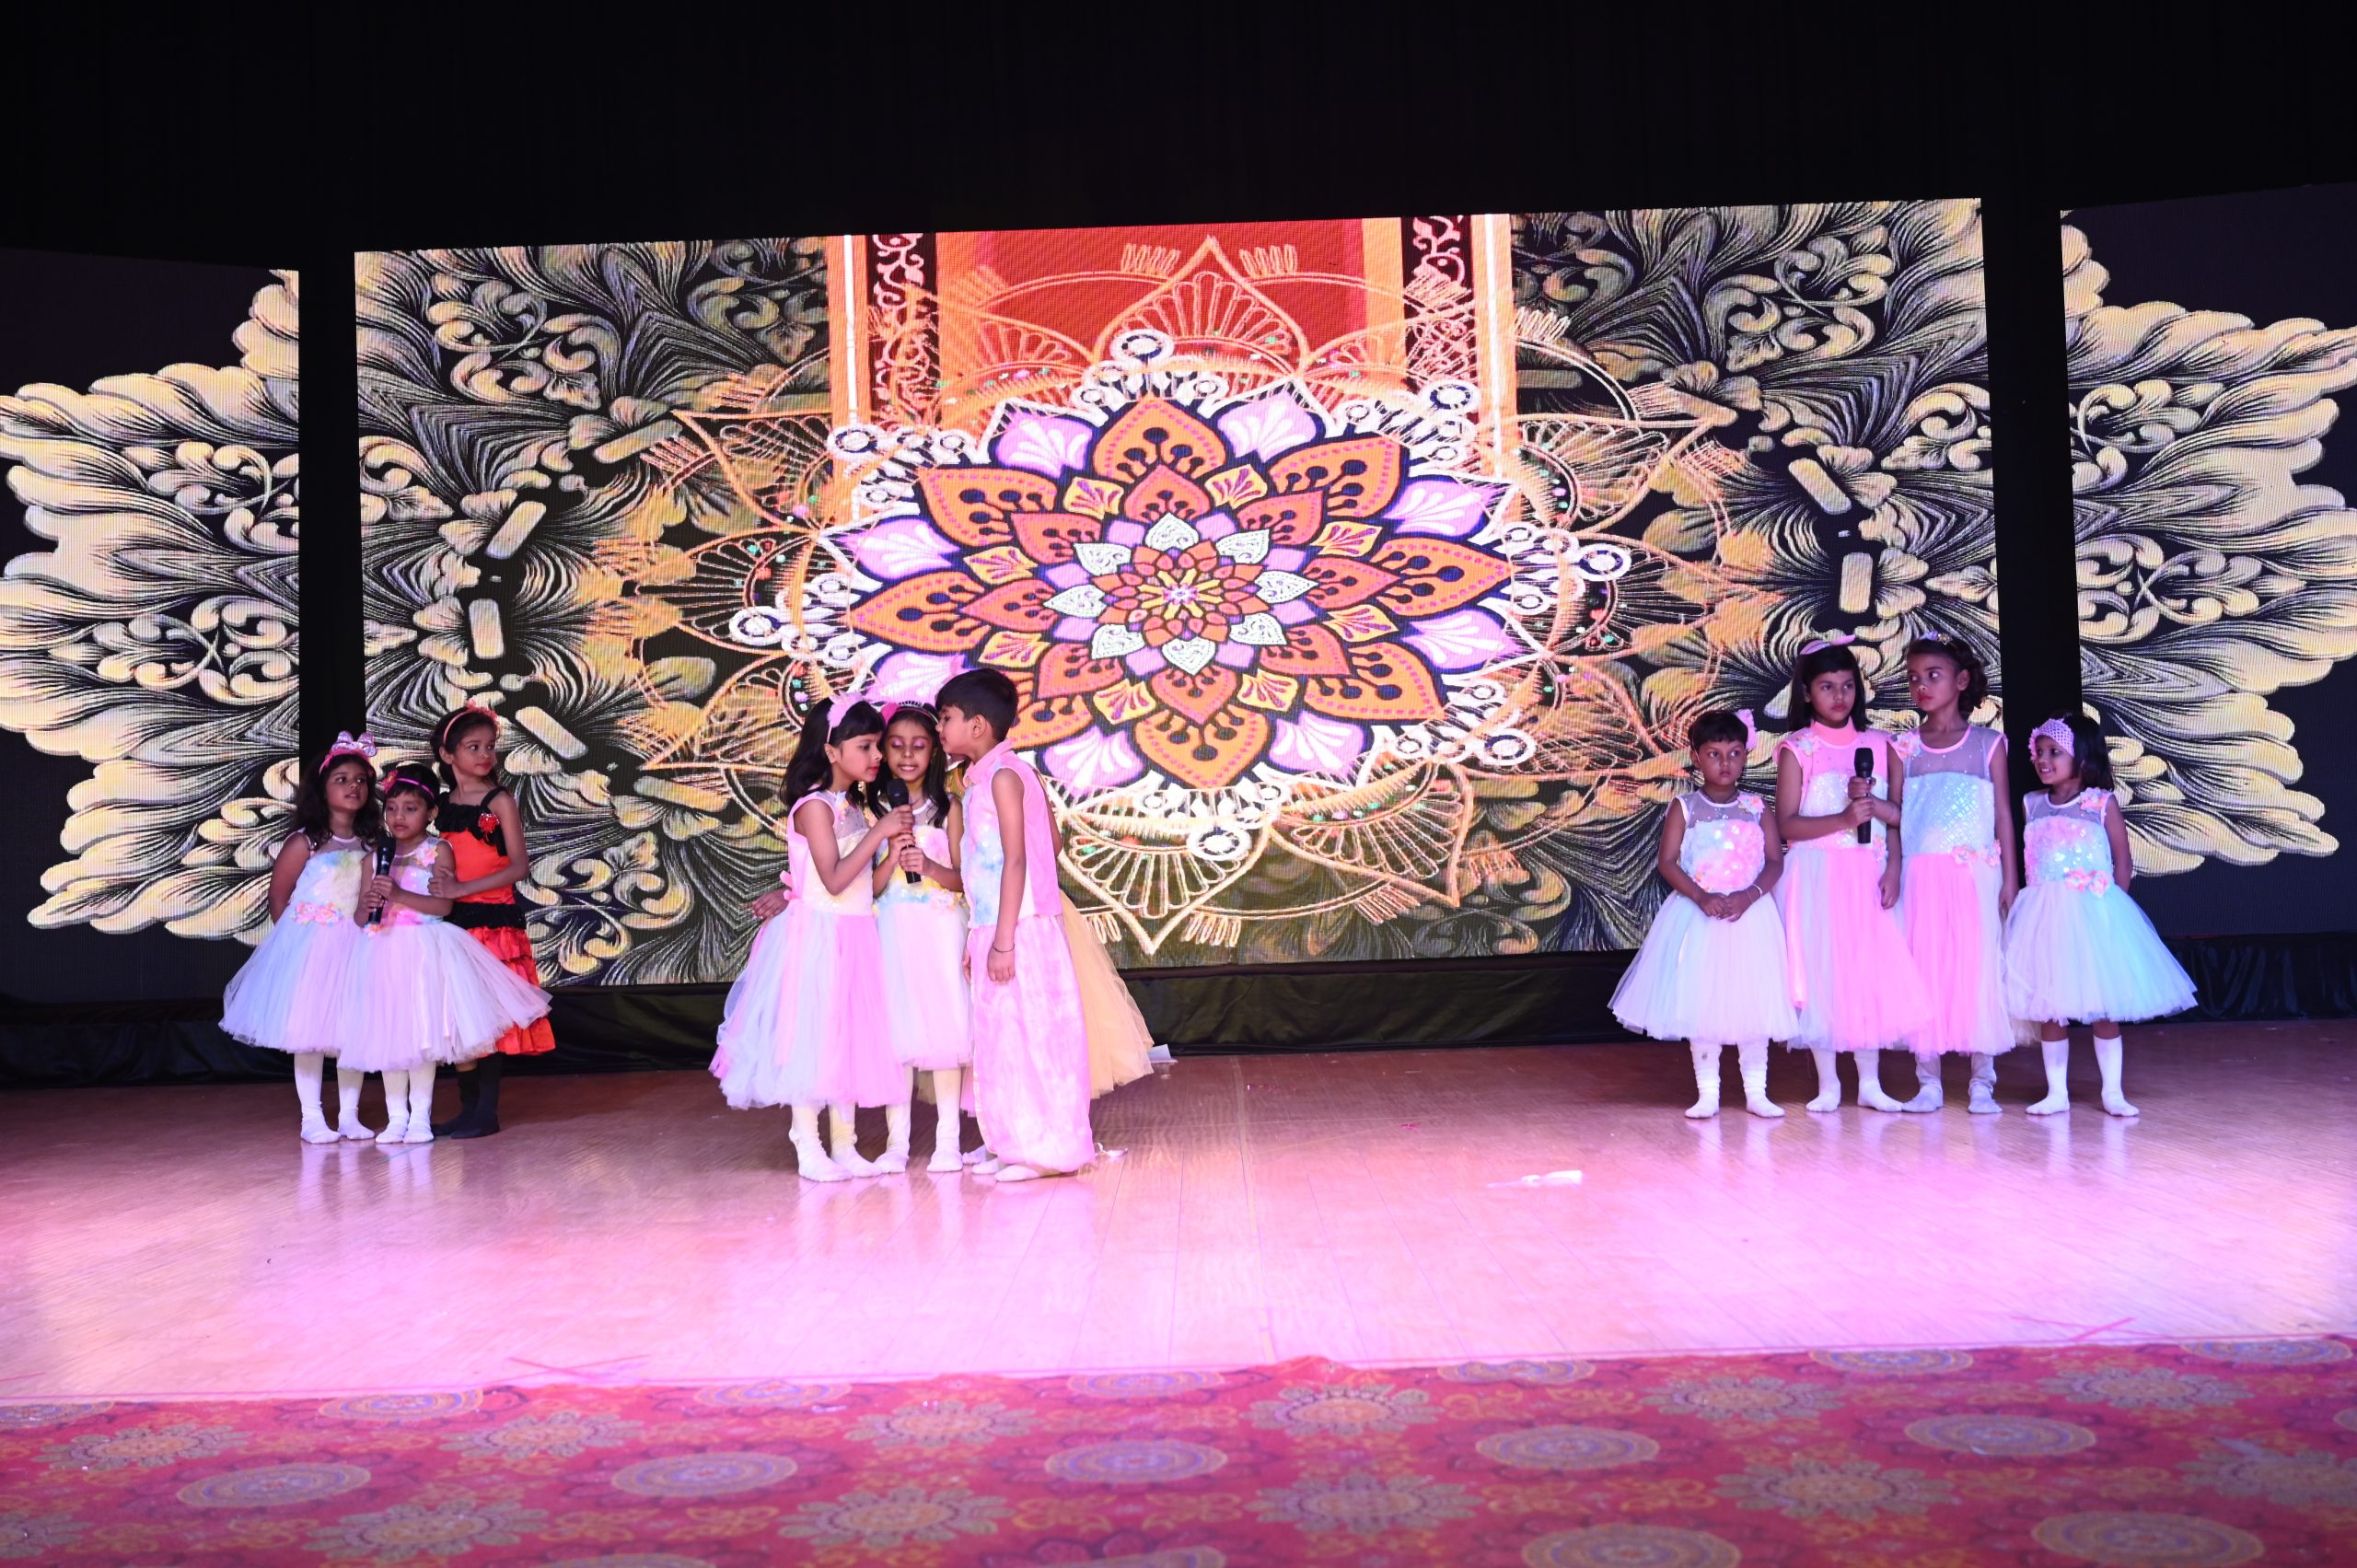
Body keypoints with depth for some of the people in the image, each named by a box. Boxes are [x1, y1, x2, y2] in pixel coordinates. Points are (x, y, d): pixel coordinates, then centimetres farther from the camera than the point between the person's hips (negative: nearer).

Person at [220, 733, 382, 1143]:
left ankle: (349, 1115, 15)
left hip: (355, 946, 4)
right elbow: (278, 897, -1)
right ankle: (312, 1118, 8)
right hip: (310, 946, -4)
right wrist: (295, 937, 4)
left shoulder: (368, 846, 4)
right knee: (308, 1032, 0)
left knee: (353, 1029, 7)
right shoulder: (303, 843, -8)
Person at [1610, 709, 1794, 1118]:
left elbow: (1774, 860, 1)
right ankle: (1707, 1092, 10)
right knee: (1700, 1002, 1)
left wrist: (1750, 895, -16)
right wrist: (1701, 897, -18)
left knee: (1753, 1001, 3)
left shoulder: (1756, 807, 4)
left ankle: (1756, 1091, 13)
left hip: (1750, 914, 1)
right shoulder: (1685, 808, 0)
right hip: (1699, 915, -1)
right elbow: (1667, 862, -5)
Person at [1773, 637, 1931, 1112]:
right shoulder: (1797, 749, -1)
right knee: (1820, 973, -1)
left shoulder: (1877, 745, 8)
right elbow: (1786, 824, -8)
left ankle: (1870, 1082, 11)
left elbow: (1899, 815, 8)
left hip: (1868, 878, 3)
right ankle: (1828, 1084, 10)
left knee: (1873, 973, 2)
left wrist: (1871, 802, -13)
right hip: (1816, 878, -3)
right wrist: (1843, 819, -19)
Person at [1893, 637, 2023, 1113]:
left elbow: (2003, 814, 4)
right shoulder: (1905, 747, 8)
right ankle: (1928, 1081, 9)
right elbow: (1897, 814, 7)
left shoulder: (1987, 744, 5)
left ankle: (1982, 1081, 7)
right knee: (1924, 967, 2)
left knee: (1979, 965, -1)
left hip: (1975, 874, -1)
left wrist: (2009, 878, 1)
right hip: (1921, 874, 1)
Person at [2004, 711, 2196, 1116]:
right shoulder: (2032, 804, 7)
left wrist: (2112, 906, -3)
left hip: (2094, 914, -3)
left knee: (2104, 1005, 3)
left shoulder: (2102, 802, -2)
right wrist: (2042, 902, 4)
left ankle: (2112, 1091, 13)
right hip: (2044, 915, 3)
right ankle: (2056, 1092, 13)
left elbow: (2123, 862, 1)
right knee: (2048, 1006, 5)